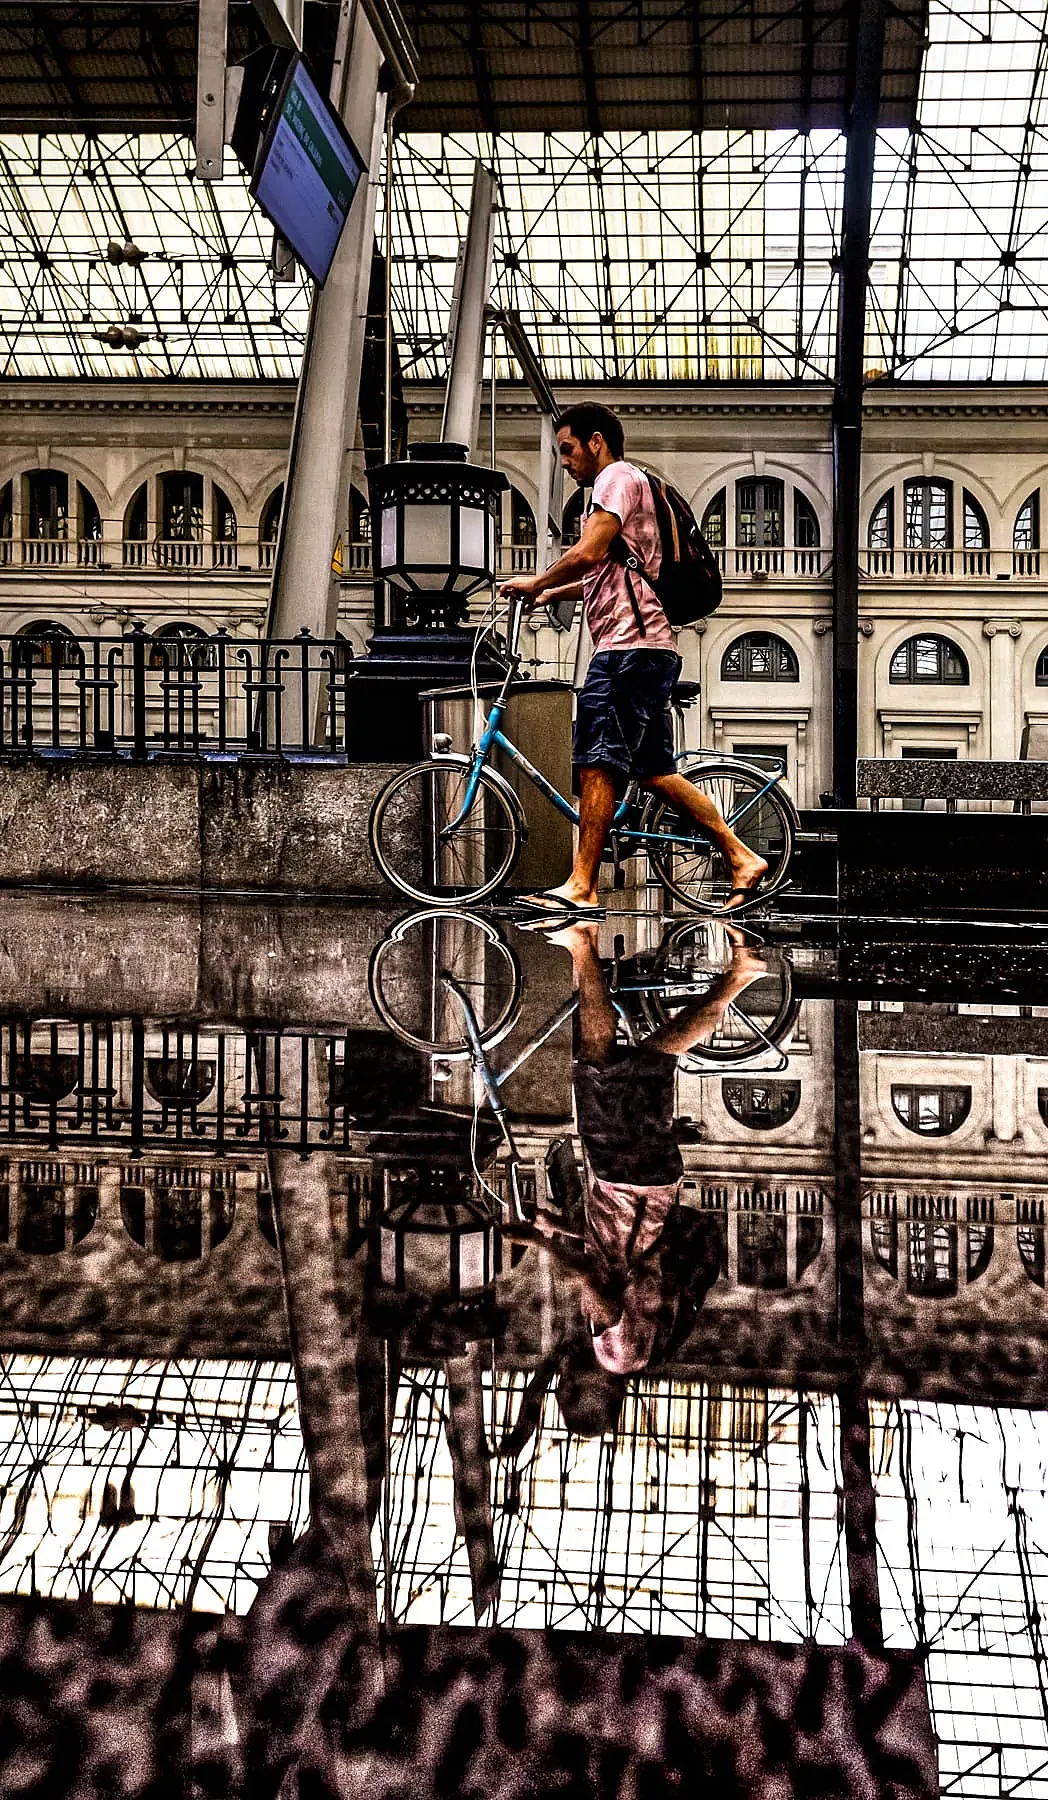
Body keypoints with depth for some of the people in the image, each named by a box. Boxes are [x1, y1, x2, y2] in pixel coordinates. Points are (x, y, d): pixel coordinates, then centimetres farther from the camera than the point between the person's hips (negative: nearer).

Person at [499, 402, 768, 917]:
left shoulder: (618, 477, -3)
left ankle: (580, 887, -15)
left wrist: (537, 581, -3)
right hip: (645, 648, 11)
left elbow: (588, 552, -17)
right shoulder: (623, 486, 29)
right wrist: (554, 593, 23)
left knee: (597, 763, -13)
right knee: (653, 769, 10)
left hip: (630, 645, -11)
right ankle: (742, 858, 10)